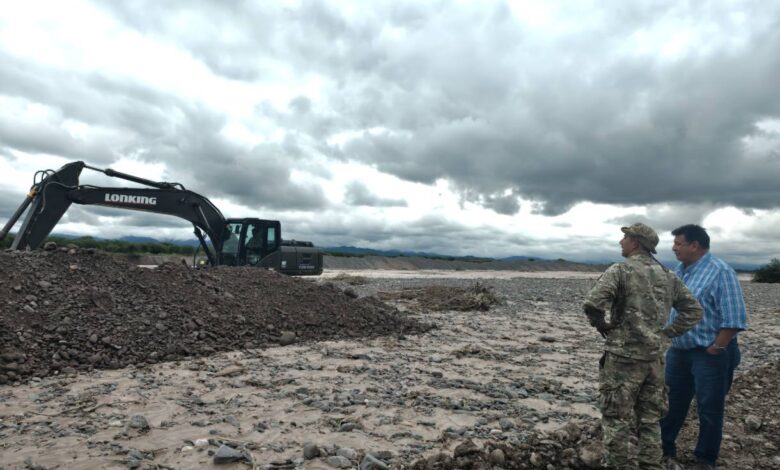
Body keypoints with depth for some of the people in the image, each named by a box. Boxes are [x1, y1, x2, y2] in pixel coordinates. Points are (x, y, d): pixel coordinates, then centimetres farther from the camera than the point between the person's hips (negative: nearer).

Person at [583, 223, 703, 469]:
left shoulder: (620, 270, -13)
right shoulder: (668, 275, 8)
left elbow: (592, 303, -26)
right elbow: (694, 310, 11)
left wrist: (601, 325, -7)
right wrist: (667, 333, 10)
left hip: (624, 357, -6)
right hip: (655, 358, 6)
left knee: (616, 419, 7)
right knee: (649, 419, 19)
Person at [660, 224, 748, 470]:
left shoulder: (720, 272, -17)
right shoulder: (680, 270, 6)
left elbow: (734, 318, -20)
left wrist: (716, 349, -17)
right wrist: (671, 337, 12)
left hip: (709, 355, -7)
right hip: (678, 350, 7)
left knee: (709, 409, 9)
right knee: (671, 403, 16)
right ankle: (664, 448, 32)